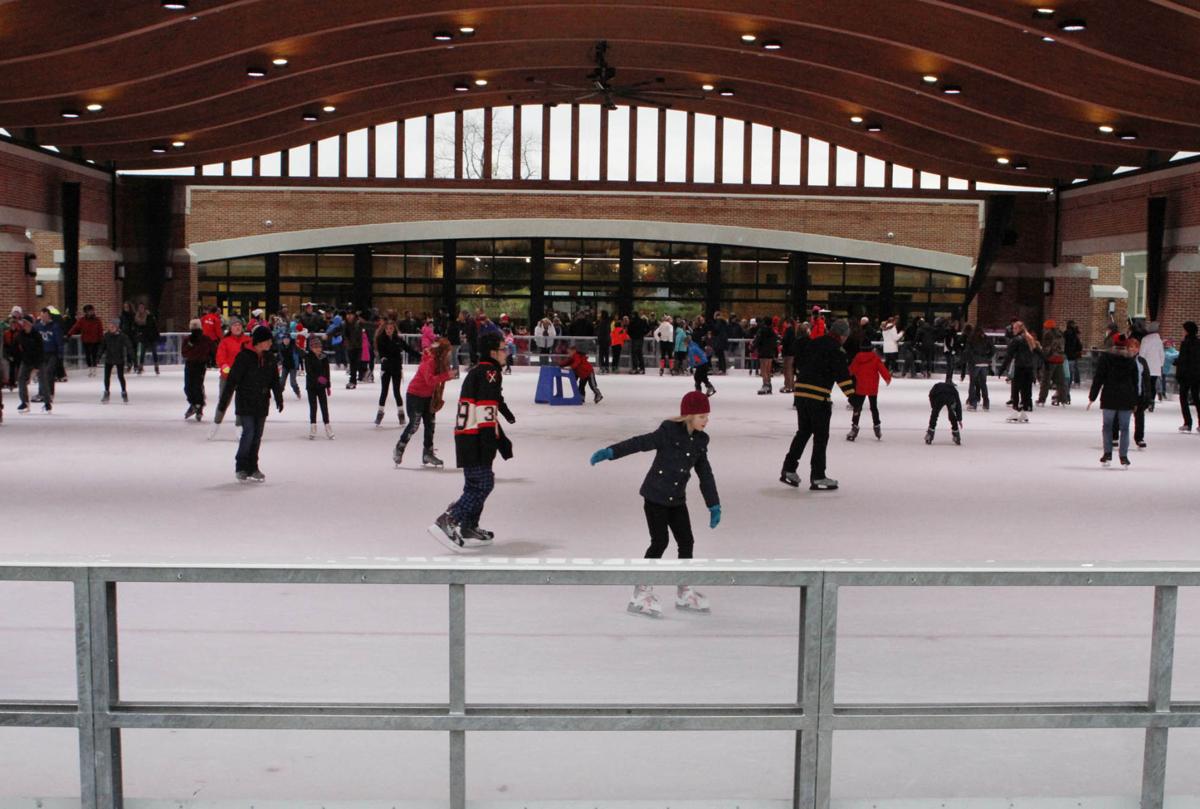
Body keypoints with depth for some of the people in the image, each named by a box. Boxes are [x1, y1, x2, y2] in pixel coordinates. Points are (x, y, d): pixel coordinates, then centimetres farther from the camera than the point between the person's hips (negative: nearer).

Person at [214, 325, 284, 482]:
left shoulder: (269, 358, 7)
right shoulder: (244, 357, -11)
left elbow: (275, 379, 17)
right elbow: (232, 380, -11)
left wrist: (279, 398, 9)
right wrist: (222, 404, -11)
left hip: (262, 403, 6)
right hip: (246, 402, -5)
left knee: (257, 436, 8)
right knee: (248, 433, -11)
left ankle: (252, 467, 17)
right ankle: (241, 467, 2)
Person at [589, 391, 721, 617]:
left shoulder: (700, 440, 5)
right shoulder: (669, 432, -15)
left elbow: (705, 474, 12)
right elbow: (639, 443, -20)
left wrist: (714, 505, 13)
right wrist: (609, 452, -31)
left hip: (677, 500, 7)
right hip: (655, 496, -6)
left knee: (686, 541, 8)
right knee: (660, 542, -8)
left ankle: (685, 592, 24)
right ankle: (642, 594, 2)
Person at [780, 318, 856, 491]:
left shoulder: (812, 343, 14)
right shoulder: (835, 350, -9)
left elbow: (799, 363, 22)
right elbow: (843, 375, -15)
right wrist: (852, 395, -15)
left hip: (800, 393, 7)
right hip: (818, 396, -7)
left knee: (803, 432, 18)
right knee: (821, 436, 1)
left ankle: (788, 470, 17)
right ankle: (818, 478, 3)